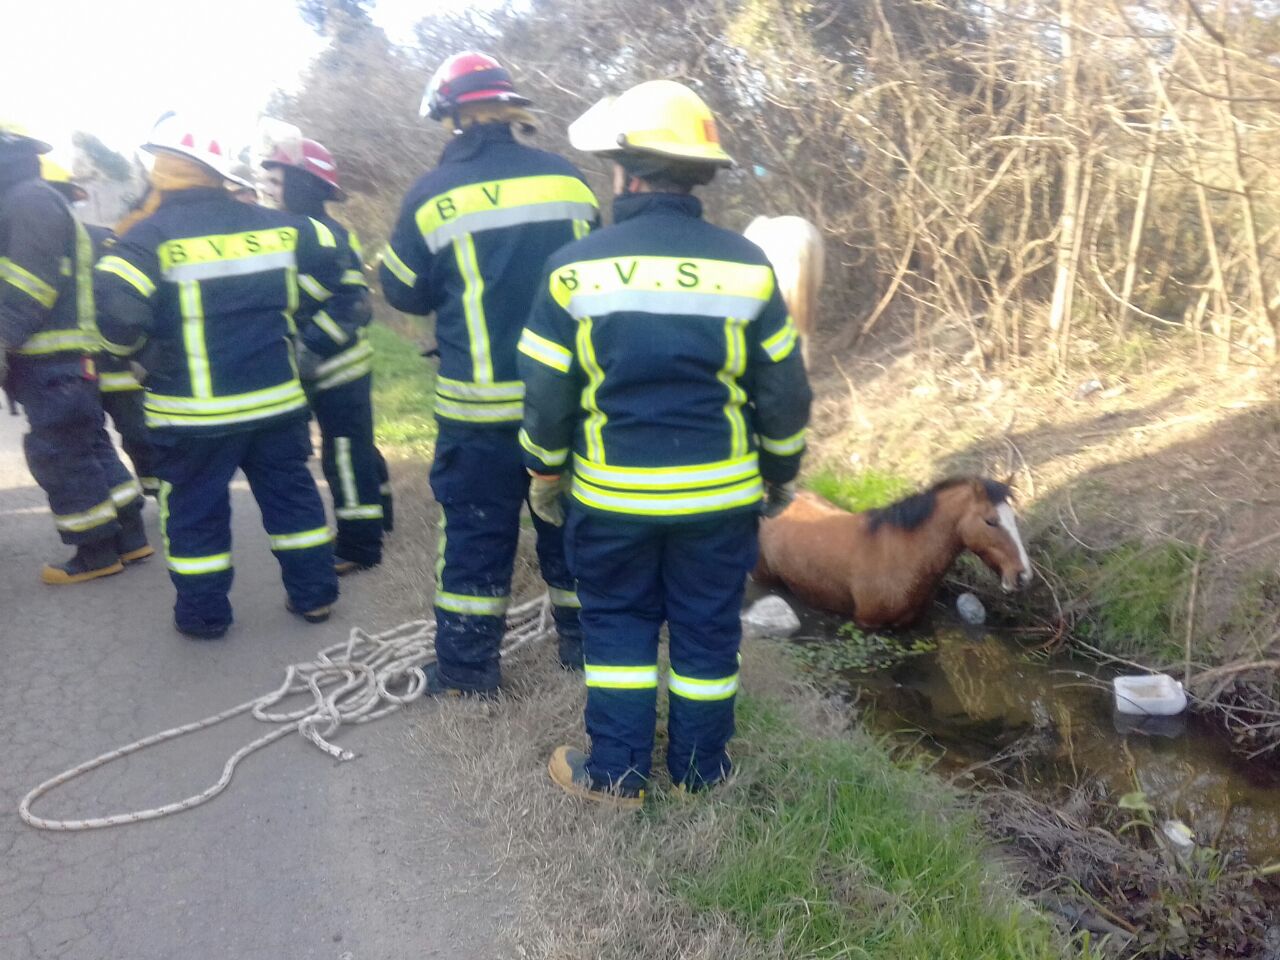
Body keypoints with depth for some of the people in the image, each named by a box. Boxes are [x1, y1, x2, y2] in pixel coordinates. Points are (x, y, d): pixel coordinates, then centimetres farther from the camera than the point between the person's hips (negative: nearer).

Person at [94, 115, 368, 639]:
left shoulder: (152, 233, -12)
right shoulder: (270, 223, 3)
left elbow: (116, 315, -20)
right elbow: (326, 260, 13)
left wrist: (139, 350, 1)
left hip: (195, 411, -4)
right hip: (275, 398, 4)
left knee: (194, 510, 11)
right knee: (290, 493, 16)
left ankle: (203, 613, 21)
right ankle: (313, 594, 22)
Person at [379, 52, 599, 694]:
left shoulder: (434, 194, -7)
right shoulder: (568, 179, 2)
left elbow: (406, 292, 5)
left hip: (482, 402, -3)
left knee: (477, 531, 7)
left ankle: (466, 669, 17)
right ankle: (583, 642, 28)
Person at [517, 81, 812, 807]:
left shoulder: (577, 267, -8)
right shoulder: (747, 265, -6)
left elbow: (547, 393, -4)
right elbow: (784, 390, -2)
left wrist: (546, 473, 12)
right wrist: (781, 474, 13)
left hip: (612, 495, 0)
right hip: (721, 493, 1)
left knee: (618, 622, 16)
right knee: (708, 628, 14)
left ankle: (616, 772, 24)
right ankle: (700, 771, 29)